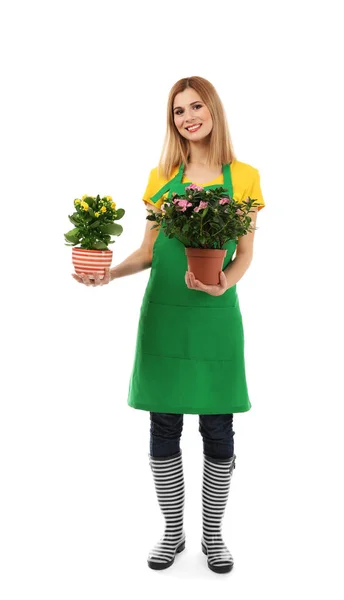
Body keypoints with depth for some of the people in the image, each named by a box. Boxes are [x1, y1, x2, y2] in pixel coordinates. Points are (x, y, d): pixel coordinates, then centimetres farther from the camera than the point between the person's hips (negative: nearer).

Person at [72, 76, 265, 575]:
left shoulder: (243, 177, 3)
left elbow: (245, 254, 2)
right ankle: (173, 532, 25)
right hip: (163, 314, 2)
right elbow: (148, 251, 10)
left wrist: (223, 284, -18)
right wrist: (109, 273, -8)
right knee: (164, 426, 6)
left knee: (217, 428, 5)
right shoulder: (161, 177, 8)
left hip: (216, 315, -1)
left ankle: (213, 533, 25)